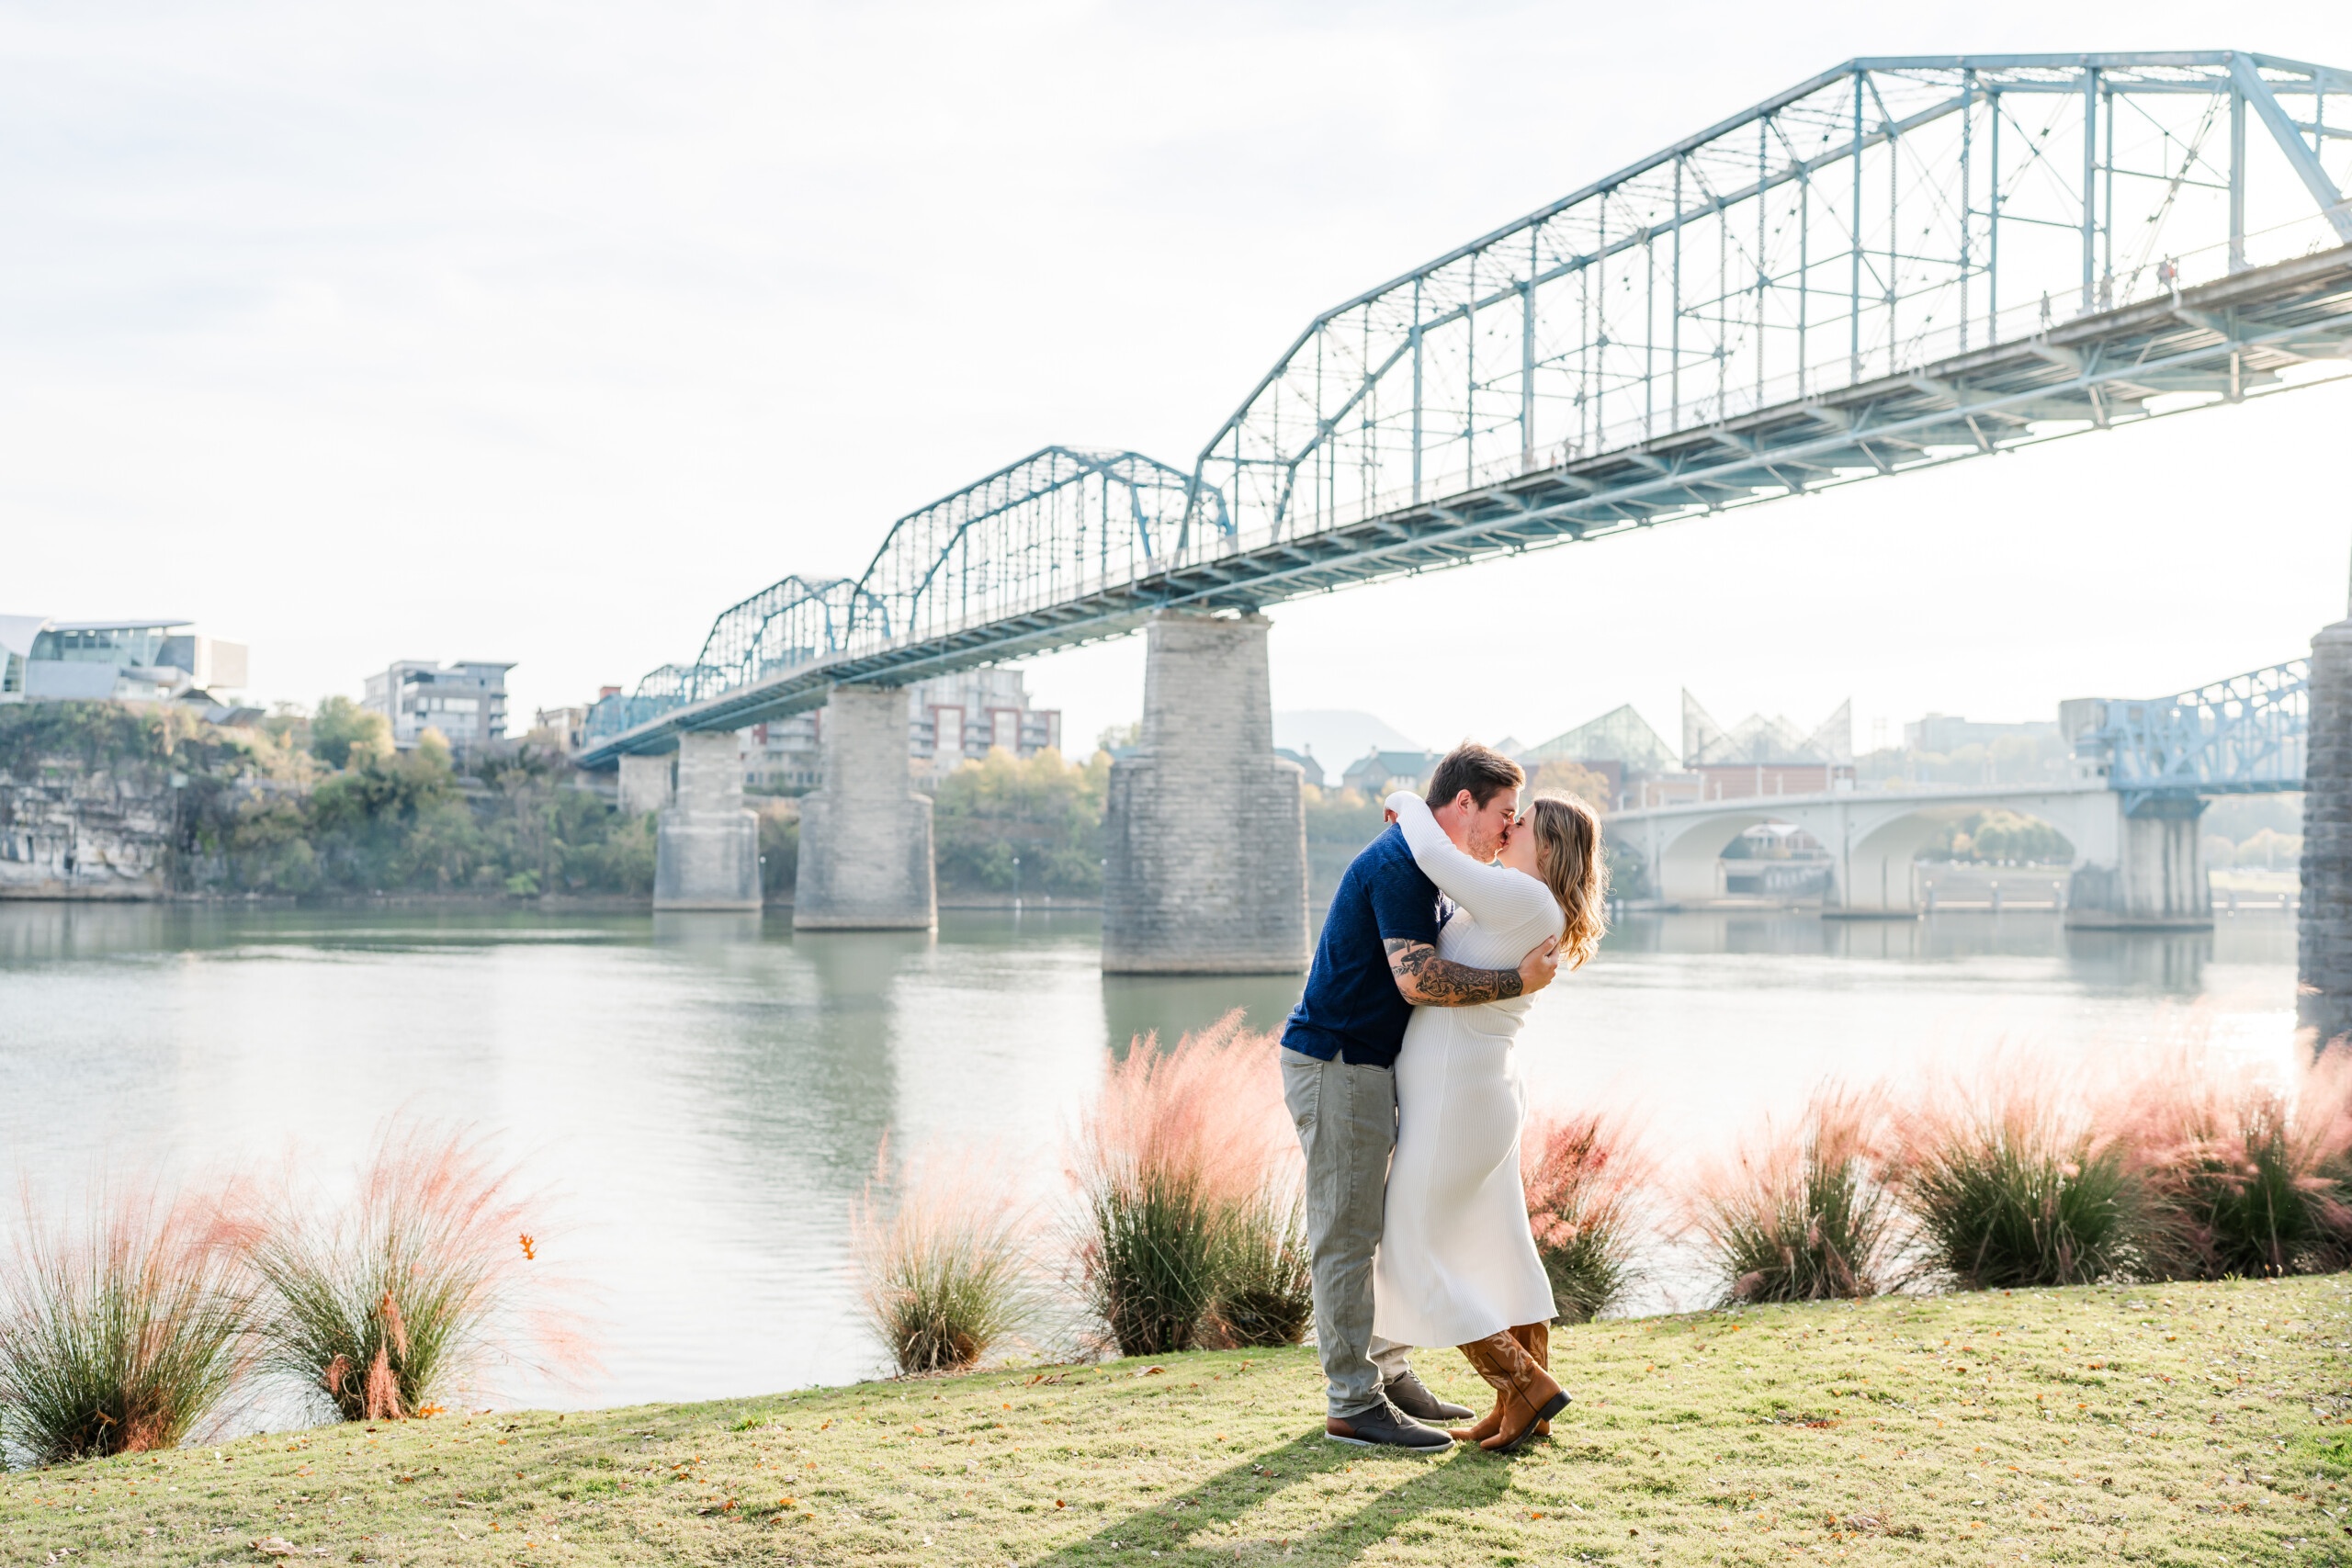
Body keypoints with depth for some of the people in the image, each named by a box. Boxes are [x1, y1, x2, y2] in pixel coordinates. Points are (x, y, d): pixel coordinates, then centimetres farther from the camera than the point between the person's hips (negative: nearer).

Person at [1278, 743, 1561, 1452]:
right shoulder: (1396, 864, -18)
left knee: (1385, 1226, 15)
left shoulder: (1419, 865, 15)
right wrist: (1518, 981, -20)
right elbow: (1417, 978, -27)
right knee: (1346, 1233, -6)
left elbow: (1428, 960, 27)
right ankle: (1352, 1406, -1)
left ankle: (1386, 1375, 25)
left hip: (1368, 1067, 10)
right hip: (1334, 1064, -10)